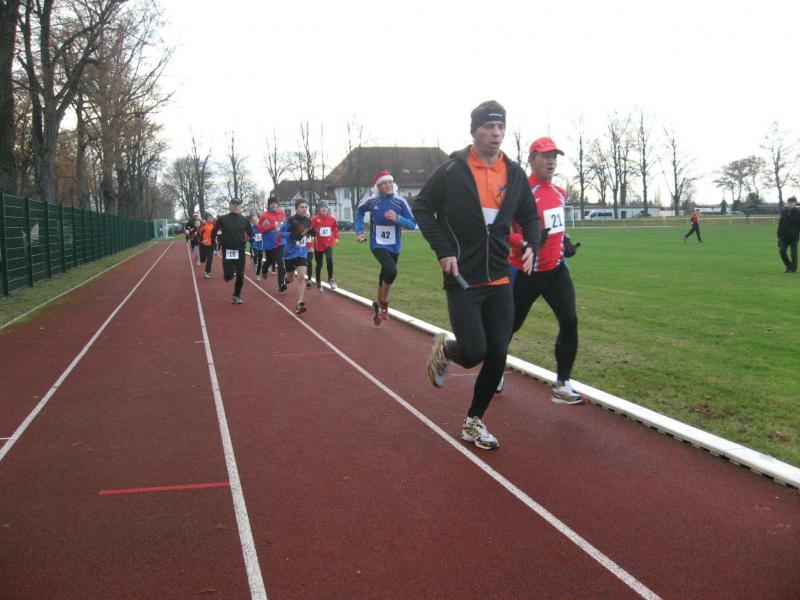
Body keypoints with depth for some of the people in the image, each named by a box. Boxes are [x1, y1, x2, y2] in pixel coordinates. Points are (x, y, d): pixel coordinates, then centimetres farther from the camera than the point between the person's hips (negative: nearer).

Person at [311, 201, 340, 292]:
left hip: (329, 243, 1)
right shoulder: (315, 219, -12)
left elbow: (335, 228, 13)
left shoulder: (331, 218, -2)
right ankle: (318, 283, 30)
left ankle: (330, 279, -2)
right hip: (318, 245, -1)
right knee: (319, 264, 9)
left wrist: (336, 238, 7)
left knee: (329, 259, -22)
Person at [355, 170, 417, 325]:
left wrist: (397, 218, -25)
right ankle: (384, 303, -3)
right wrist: (359, 232, 7)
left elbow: (412, 224, -9)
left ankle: (378, 305, 40)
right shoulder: (371, 201, -8)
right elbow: (359, 211, 14)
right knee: (391, 271, -25)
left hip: (394, 246, 3)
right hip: (378, 244, -2)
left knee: (385, 276, 15)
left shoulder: (400, 201, -9)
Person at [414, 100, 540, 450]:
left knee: (497, 357, 4)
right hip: (463, 280, -4)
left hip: (499, 280, 5)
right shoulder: (452, 171, -8)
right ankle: (444, 349, 24)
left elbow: (529, 216, 16)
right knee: (474, 352, -13)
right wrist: (443, 250, -10)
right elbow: (422, 207, 0)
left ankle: (474, 422, 24)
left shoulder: (514, 174, 5)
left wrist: (532, 244, -4)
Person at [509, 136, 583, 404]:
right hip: (526, 273, -6)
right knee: (512, 325, 10)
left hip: (556, 269, 6)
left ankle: (562, 385, -3)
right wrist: (525, 242, -33)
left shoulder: (559, 192, 10)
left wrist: (564, 240, 13)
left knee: (569, 321, -9)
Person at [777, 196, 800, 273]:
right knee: (781, 251, -4)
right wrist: (779, 234, 10)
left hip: (794, 236, -4)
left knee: (793, 253, -1)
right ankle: (788, 266, 16)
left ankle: (793, 268, 12)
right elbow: (780, 223, 13)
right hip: (784, 236, 4)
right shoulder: (783, 211, 8)